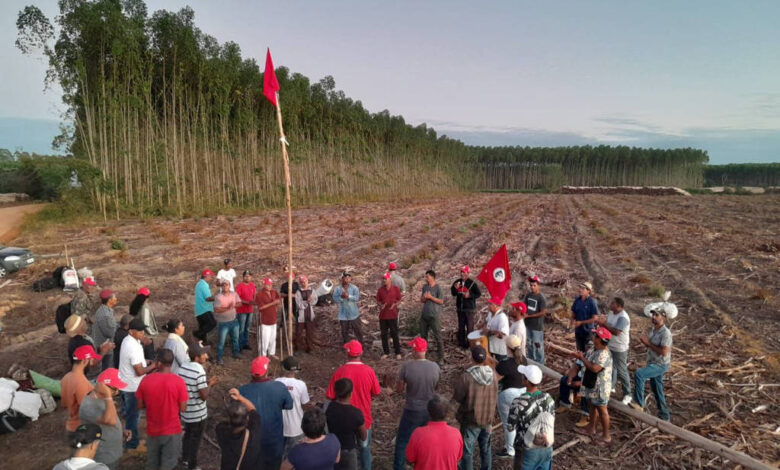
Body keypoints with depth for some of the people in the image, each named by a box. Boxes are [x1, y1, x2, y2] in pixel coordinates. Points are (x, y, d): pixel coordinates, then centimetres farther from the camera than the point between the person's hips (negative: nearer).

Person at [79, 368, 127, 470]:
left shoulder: (102, 398, -1)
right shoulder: (88, 406, -30)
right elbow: (110, 420, -42)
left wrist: (122, 433, 2)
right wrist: (108, 396, -39)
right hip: (103, 459, -8)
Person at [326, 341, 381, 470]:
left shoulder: (339, 372, -20)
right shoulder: (369, 371, -16)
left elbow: (331, 397, -13)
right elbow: (376, 393, -3)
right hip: (364, 418, 1)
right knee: (365, 449, 22)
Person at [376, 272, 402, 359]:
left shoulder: (396, 288, -2)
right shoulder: (380, 289, 2)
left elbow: (399, 300, 3)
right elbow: (378, 300, 7)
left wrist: (395, 305, -16)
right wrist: (381, 305, -14)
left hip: (393, 314, -3)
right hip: (383, 315, 3)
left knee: (394, 334, 2)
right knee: (383, 334, 9)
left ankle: (398, 353, 13)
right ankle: (386, 352, 22)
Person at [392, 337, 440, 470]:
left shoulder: (406, 366, -19)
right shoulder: (435, 367, -11)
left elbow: (400, 389, -9)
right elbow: (435, 387, 4)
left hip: (412, 410, -2)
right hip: (430, 410, 2)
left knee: (402, 441, 17)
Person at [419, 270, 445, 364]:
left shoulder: (437, 288, -8)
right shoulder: (424, 287, 9)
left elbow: (441, 301, -10)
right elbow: (421, 300, 13)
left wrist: (430, 297, -15)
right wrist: (424, 298, -8)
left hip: (434, 316, -6)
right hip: (424, 315, 6)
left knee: (437, 337, -2)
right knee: (423, 335, 14)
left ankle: (440, 357, 6)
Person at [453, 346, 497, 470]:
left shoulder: (466, 376, -24)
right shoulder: (492, 374, -9)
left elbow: (457, 398, -14)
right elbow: (494, 395, 3)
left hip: (470, 420, -4)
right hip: (487, 418, 5)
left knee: (467, 451, 10)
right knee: (485, 449, 22)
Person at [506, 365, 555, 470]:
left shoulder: (519, 403, -25)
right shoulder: (548, 398, -11)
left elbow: (510, 427, -11)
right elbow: (551, 423, 2)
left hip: (527, 451, -4)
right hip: (546, 448, 4)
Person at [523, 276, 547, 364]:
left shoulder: (541, 298, -17)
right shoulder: (528, 295, 1)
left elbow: (543, 312, -19)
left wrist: (529, 316, -17)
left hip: (537, 326, -6)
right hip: (528, 324, 6)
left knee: (538, 345, 4)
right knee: (529, 344, 18)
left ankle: (540, 364, 18)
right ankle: (531, 361, 34)